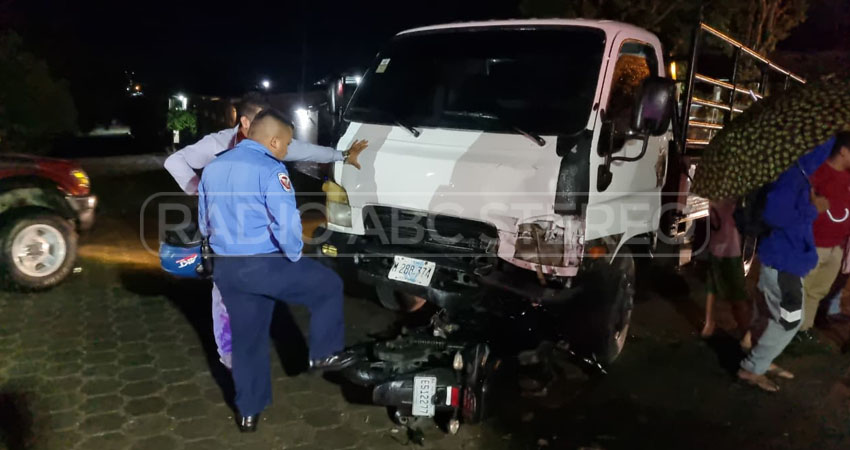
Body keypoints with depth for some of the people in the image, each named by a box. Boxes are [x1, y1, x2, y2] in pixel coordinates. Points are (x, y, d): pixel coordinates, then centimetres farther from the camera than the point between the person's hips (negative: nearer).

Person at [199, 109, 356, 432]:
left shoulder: (212, 168, 12)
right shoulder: (270, 170, -15)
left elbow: (204, 223, 19)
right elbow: (287, 224, -23)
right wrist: (294, 257, -6)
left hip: (226, 268, 8)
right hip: (266, 264, -7)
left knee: (247, 339, 19)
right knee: (328, 286, 14)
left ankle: (248, 411, 31)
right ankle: (323, 354, 20)